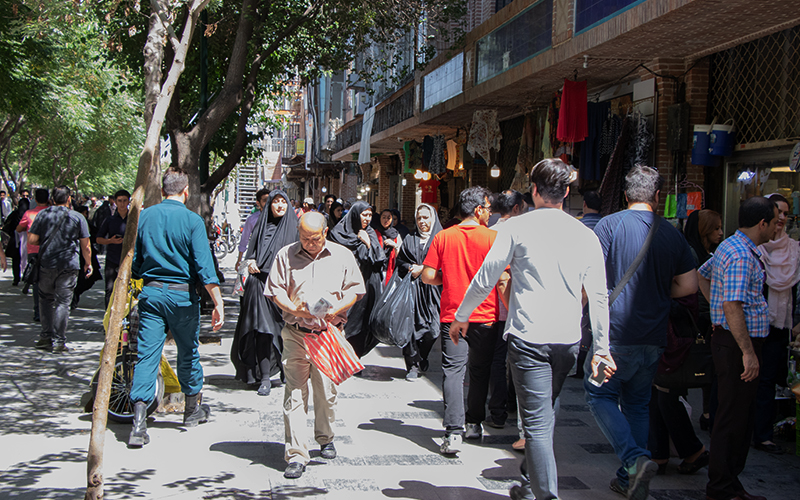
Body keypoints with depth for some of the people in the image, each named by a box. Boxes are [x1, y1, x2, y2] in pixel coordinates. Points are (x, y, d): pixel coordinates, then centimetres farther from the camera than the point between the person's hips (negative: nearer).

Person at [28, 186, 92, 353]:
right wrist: (88, 264, 14)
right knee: (63, 303, 0)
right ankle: (58, 341, -1)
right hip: (69, 266, -1)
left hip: (46, 263, 2)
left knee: (46, 299, 16)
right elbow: (85, 246, 1)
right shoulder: (77, 217, 0)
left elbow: (32, 240, 0)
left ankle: (46, 337, 15)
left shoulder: (43, 214, 2)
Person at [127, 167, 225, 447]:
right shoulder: (192, 221, -8)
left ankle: (139, 422, -11)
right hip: (182, 295, -2)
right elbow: (204, 266, -12)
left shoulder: (144, 217, 3)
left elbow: (133, 259, 10)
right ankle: (193, 409, 31)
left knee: (147, 355, -1)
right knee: (188, 353, 15)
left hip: (150, 292, 2)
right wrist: (218, 304, -11)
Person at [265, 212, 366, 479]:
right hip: (296, 334, 0)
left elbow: (354, 289, 7)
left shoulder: (342, 256, 6)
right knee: (295, 392, -6)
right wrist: (293, 308, -13)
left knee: (326, 390, 7)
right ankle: (296, 454, -5)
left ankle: (325, 438, 31)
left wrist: (336, 309, -12)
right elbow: (275, 290, 6)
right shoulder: (285, 255, 5)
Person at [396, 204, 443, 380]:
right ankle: (413, 365, 0)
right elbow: (400, 261, 15)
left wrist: (422, 269, -9)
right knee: (411, 325, -7)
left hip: (431, 288, -2)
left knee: (431, 328, -4)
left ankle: (421, 358, 21)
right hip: (411, 288, 2)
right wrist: (410, 268, -5)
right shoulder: (409, 239, 16)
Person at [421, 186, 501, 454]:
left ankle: (453, 432, -10)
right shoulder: (492, 237, -7)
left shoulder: (443, 237, -1)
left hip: (452, 315, 1)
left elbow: (428, 276, -2)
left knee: (453, 371, 0)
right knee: (480, 372, 16)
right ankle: (474, 424, 28)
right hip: (485, 317, -1)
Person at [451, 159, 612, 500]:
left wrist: (461, 316, 13)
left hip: (528, 337, -4)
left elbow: (485, 279, -2)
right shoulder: (586, 235, 5)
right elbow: (599, 297, 5)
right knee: (545, 415, 20)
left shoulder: (516, 227, -5)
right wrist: (602, 347, 11)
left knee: (537, 421, -2)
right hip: (568, 338, 4)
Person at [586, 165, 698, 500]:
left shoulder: (610, 225, -9)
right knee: (637, 404, 16)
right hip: (654, 337, 4)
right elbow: (689, 285, 6)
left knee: (600, 395, 8)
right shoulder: (671, 234, 4)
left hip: (616, 332, -4)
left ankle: (635, 460, -12)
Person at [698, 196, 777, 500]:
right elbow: (733, 307, -27)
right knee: (733, 417, -4)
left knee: (741, 415, 15)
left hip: (729, 339, 11)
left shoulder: (731, 246, 14)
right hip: (737, 343, -11)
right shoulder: (741, 255, -19)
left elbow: (702, 274, 30)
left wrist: (715, 304, 21)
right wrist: (748, 352, -26)